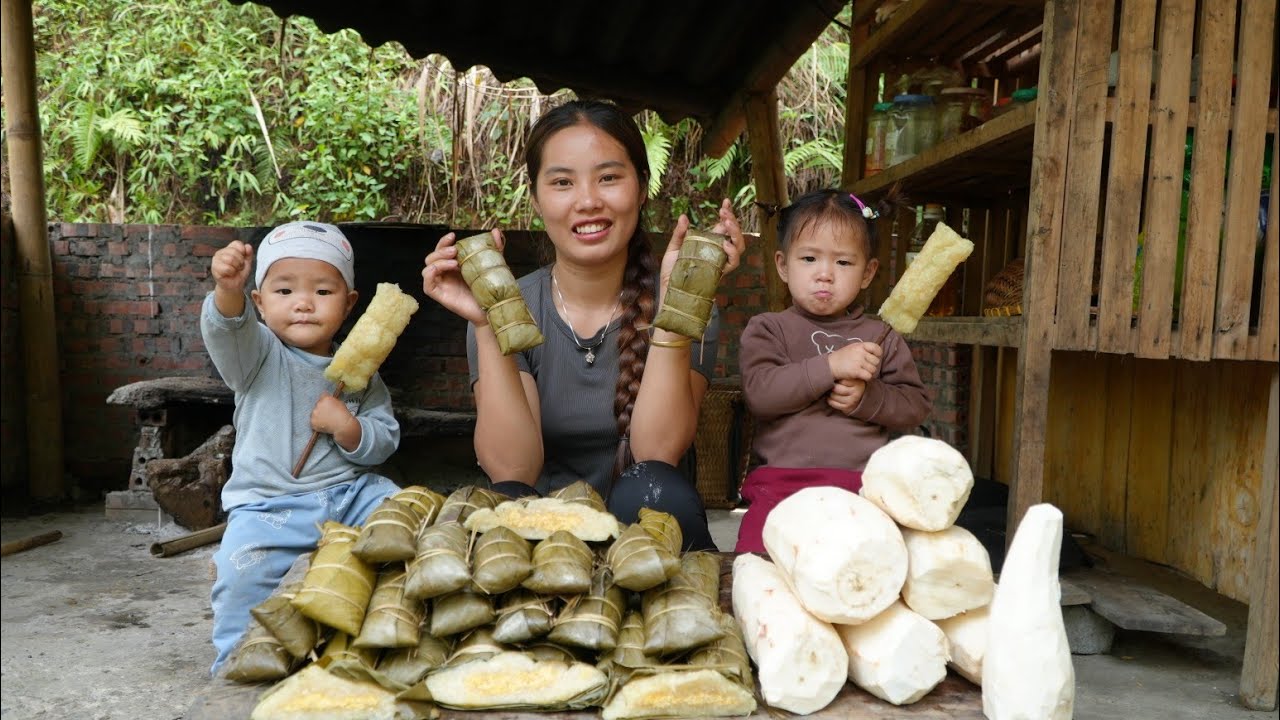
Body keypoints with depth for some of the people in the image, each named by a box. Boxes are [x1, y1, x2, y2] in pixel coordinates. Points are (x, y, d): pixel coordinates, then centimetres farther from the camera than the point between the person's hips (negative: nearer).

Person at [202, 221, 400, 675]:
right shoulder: (258, 355, 0)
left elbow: (385, 441, 7)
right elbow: (226, 330, -23)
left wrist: (347, 427, -15)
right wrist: (228, 291, -46)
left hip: (351, 493, 3)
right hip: (269, 505, -2)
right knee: (243, 566, -27)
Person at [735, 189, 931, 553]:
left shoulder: (881, 337, 15)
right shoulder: (768, 328, 7)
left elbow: (917, 405, 12)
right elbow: (759, 393, -9)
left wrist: (867, 398, -7)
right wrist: (830, 366, -16)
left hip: (864, 482, 3)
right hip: (784, 480, -2)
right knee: (759, 551, -26)